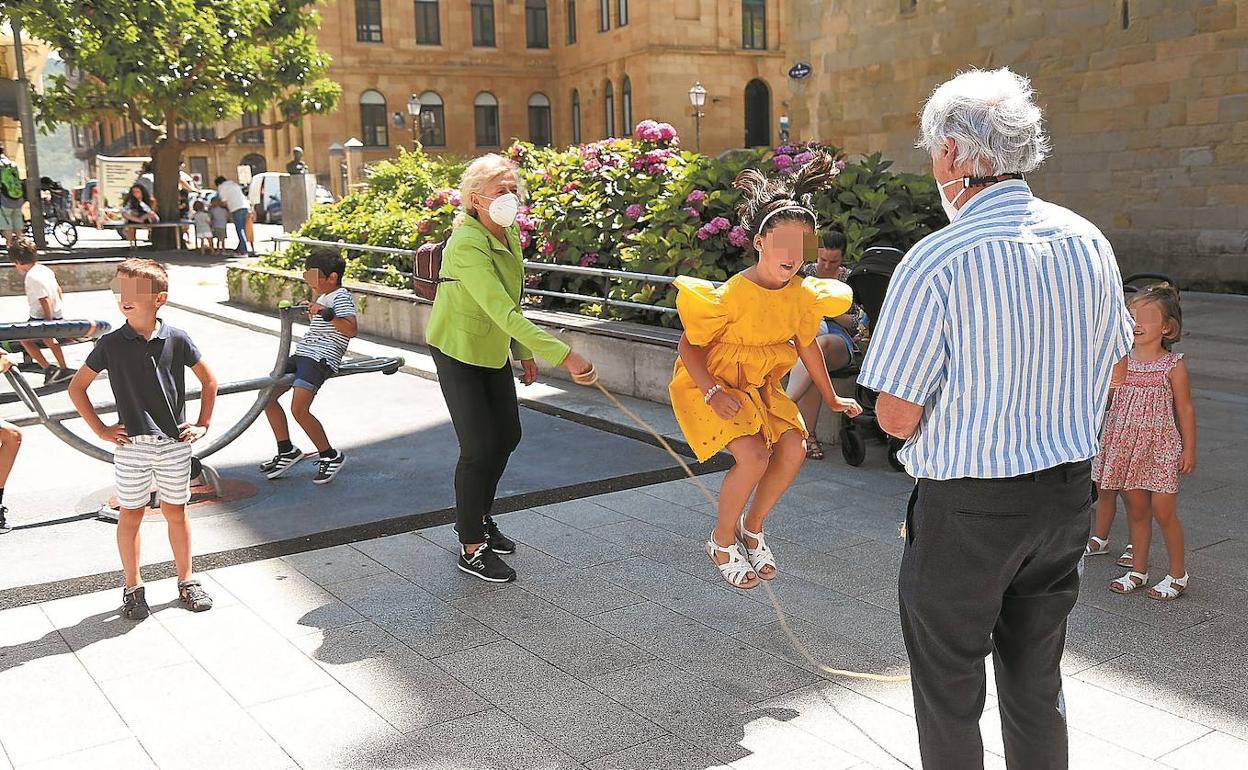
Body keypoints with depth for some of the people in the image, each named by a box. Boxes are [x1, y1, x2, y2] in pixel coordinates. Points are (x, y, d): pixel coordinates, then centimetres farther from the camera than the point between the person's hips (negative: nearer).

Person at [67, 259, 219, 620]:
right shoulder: (111, 344, -4)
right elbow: (76, 388, 6)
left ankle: (186, 581, 23)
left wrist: (203, 424, 5)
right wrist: (101, 430, 1)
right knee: (131, 515, 8)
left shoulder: (177, 340, -4)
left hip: (175, 442, 0)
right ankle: (133, 588, 21)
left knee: (176, 511, 10)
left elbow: (209, 380, 9)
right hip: (131, 444, 0)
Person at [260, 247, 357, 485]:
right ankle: (287, 451, 18)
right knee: (267, 395, 9)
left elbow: (351, 330, -24)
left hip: (321, 358, -10)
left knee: (299, 409, -22)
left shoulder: (341, 297, -8)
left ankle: (331, 456, -5)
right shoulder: (323, 297, 22)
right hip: (302, 355, 11)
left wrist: (327, 314, -29)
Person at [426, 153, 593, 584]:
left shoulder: (510, 233, -2)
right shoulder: (467, 245, -29)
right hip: (458, 353, -8)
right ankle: (471, 550, 5)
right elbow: (503, 313, -39)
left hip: (494, 351, 8)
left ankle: (480, 519, 35)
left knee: (507, 437, 14)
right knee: (479, 447, -8)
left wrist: (525, 353, 13)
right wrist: (564, 355, -42)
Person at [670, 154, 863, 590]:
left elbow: (807, 345, 9)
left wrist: (832, 399, 19)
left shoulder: (802, 294, -9)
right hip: (708, 383, -6)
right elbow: (688, 347, -17)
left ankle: (752, 528, 12)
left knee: (793, 450, -13)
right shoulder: (732, 295, -27)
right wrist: (712, 393, -29)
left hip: (760, 386, 6)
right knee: (753, 456, -24)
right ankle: (722, 542, 1)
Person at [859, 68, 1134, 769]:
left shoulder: (937, 261, -20)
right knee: (1038, 682, 22)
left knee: (949, 691, 13)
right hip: (1067, 494, 6)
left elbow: (897, 415, -17)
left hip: (968, 507, -6)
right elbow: (1114, 369, 12)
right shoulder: (1089, 241, 0)